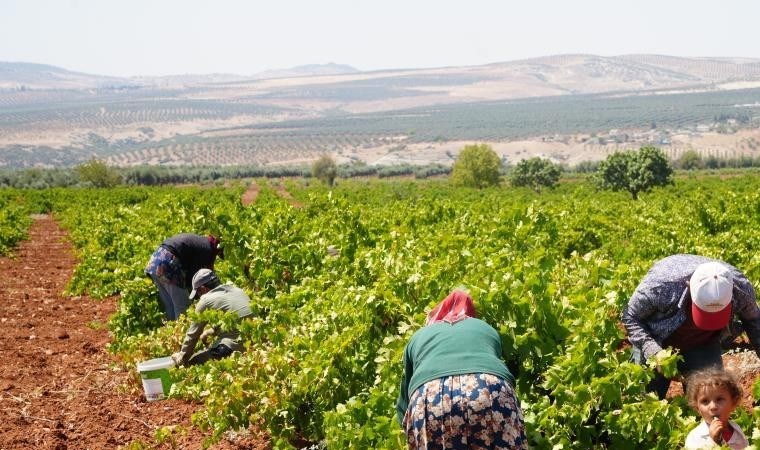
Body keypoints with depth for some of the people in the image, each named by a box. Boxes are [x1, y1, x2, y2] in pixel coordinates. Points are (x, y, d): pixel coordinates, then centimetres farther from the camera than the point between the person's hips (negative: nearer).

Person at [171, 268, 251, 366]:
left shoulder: (206, 301, 0)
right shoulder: (237, 290, 19)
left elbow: (193, 334, 8)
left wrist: (181, 359, 22)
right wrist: (209, 332, 48)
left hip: (234, 347, -8)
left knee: (191, 362, 1)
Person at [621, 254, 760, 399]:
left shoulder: (742, 289, -29)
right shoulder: (662, 284, -40)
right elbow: (630, 317, -22)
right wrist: (654, 352, -34)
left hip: (704, 345, 2)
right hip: (658, 344, -2)